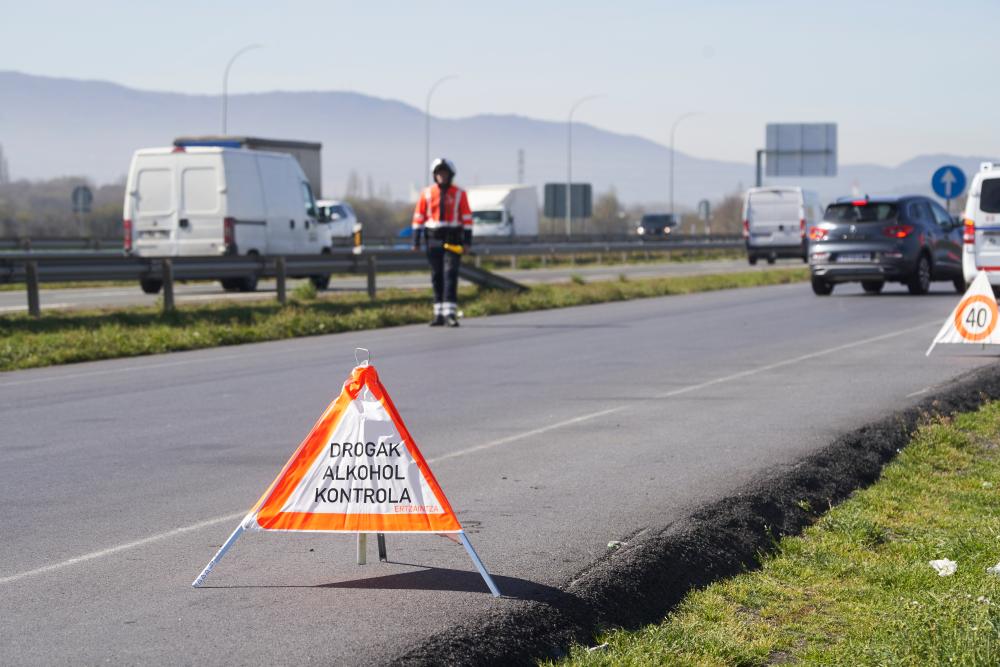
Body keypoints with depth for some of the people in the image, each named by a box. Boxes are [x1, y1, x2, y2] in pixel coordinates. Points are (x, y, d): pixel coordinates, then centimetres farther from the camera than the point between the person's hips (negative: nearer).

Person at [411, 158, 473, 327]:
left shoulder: (459, 194, 1)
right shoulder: (427, 194, 5)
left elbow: (467, 217, 2)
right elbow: (419, 217, 7)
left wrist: (467, 241, -3)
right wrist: (416, 241, 3)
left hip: (452, 240, -2)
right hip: (433, 239, 2)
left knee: (450, 275, -12)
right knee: (436, 277, 6)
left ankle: (450, 314, -17)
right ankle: (439, 314, 12)